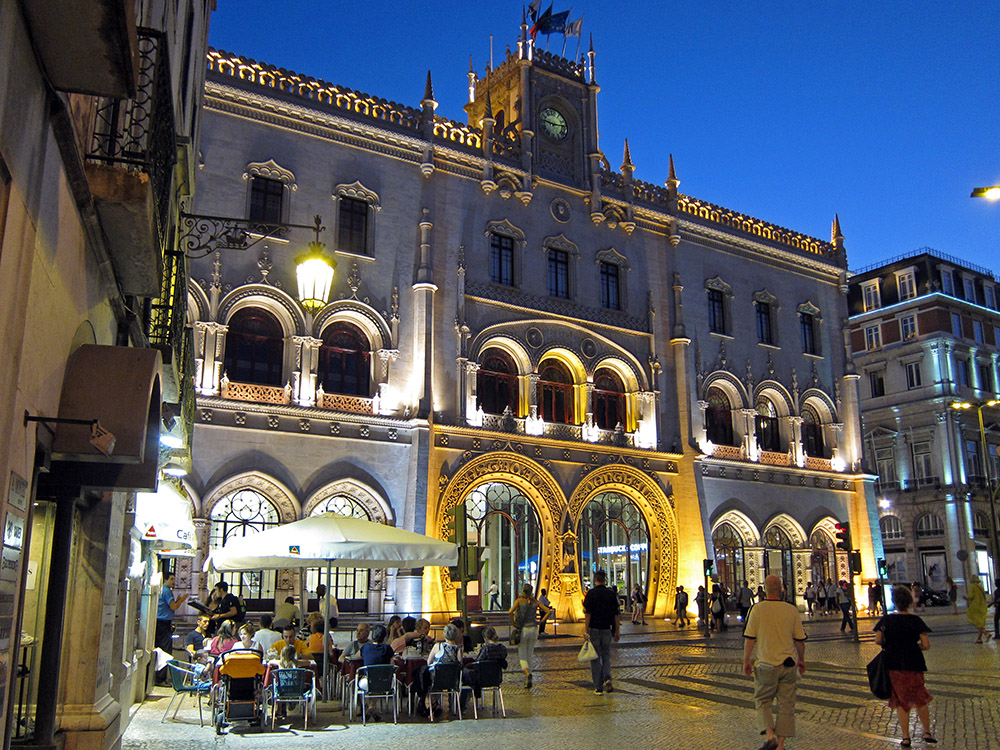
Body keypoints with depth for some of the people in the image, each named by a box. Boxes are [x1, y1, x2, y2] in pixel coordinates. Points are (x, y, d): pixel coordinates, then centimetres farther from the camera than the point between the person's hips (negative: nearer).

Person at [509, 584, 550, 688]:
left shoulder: (519, 600, -4)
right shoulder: (535, 602, 3)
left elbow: (510, 612, -19)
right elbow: (548, 611, -2)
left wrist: (513, 624, -7)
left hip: (522, 630, -3)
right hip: (533, 629, 3)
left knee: (522, 656, 3)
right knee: (529, 655, 15)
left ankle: (527, 673, -24)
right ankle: (527, 680, 17)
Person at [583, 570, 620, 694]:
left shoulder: (591, 593, -7)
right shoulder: (612, 594, 1)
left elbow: (587, 613, -12)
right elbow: (617, 614, 3)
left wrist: (586, 630, -8)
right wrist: (617, 631, 9)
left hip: (594, 629, -2)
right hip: (607, 629, 2)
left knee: (595, 658, 6)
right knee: (606, 655, 17)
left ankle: (598, 687, 7)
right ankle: (607, 678, -5)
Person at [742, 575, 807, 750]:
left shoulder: (757, 609, -9)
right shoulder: (791, 610, -2)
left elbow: (749, 638, -8)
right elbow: (800, 639, 5)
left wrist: (746, 662, 3)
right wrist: (801, 660, 21)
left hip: (766, 665, -2)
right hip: (788, 664, 2)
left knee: (762, 702, 13)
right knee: (786, 705, 10)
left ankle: (770, 735, -4)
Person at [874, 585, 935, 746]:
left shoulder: (886, 620, -4)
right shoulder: (916, 620, -6)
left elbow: (878, 640, -8)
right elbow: (926, 645, -8)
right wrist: (913, 646, 11)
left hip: (893, 664, 0)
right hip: (914, 663, 0)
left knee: (901, 700, 9)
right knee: (920, 698, 19)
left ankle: (905, 737, 8)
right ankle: (927, 733, 24)